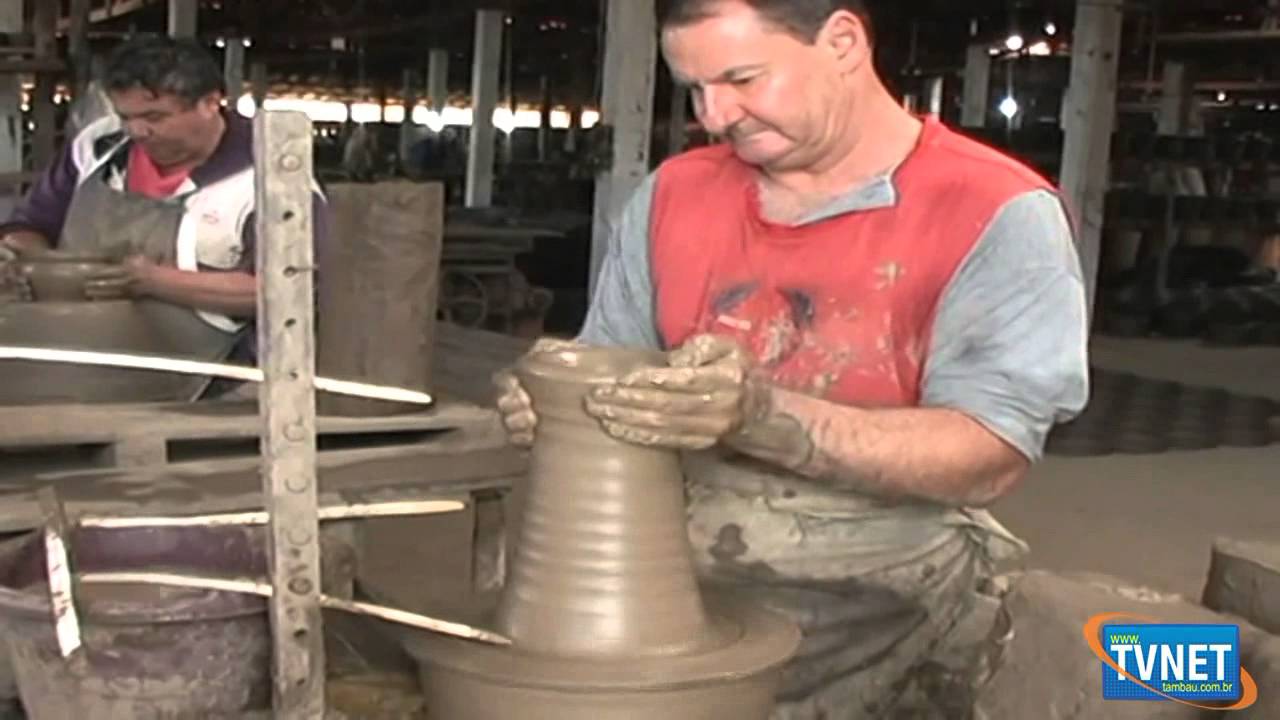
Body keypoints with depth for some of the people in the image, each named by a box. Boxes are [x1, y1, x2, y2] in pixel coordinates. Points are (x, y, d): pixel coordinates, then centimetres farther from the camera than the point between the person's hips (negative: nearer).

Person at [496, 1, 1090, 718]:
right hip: (677, 558, 5)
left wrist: (761, 417, -28)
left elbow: (989, 459, -16)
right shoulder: (674, 193, 9)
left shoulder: (996, 215, -8)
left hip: (883, 578, -4)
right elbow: (616, 387, 11)